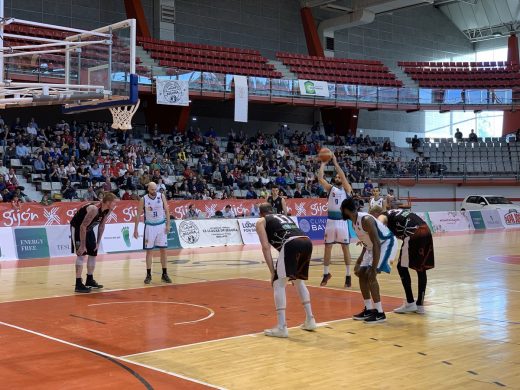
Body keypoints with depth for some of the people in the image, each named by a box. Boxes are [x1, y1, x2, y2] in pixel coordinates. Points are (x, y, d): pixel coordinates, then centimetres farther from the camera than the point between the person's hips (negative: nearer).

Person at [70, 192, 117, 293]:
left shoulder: (107, 210, -9)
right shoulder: (94, 209, -34)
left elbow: (101, 226, 4)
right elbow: (82, 226, -33)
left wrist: (98, 242, 3)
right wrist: (82, 246, -31)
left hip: (88, 229, 9)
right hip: (77, 228, -9)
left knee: (93, 253, 11)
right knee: (81, 254, -13)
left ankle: (89, 280, 25)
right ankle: (78, 284, -11)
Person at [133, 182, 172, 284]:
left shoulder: (161, 196, -5)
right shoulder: (143, 199, -9)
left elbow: (166, 211, 0)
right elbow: (138, 215, -3)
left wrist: (168, 225, -6)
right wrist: (135, 230, -5)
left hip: (161, 225, 1)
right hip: (149, 226, -1)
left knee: (163, 250, 4)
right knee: (149, 251, 2)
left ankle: (164, 274, 11)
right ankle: (148, 275, 9)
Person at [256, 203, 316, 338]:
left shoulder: (261, 221, 20)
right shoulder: (284, 216, 37)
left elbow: (266, 247, 7)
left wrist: (272, 271, 6)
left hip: (291, 244, -6)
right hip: (307, 242, 6)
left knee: (278, 284, 3)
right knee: (299, 280, 27)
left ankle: (282, 327, -4)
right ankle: (310, 320, 29)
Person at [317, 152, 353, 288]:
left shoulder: (347, 189, 3)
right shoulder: (330, 188, 10)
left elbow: (343, 176, -12)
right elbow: (320, 178, -2)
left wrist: (335, 162, -10)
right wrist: (323, 163, 1)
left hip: (342, 221, -3)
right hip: (331, 220, 3)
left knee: (345, 247, 2)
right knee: (327, 247, 7)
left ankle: (348, 275, 8)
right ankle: (326, 274, 19)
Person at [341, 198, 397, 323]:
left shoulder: (366, 220, -28)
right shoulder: (354, 222, 2)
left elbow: (377, 245, -31)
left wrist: (374, 269, -33)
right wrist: (359, 261, 20)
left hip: (386, 244, -10)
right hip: (373, 246, 10)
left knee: (370, 275, -19)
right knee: (361, 273, 7)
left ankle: (380, 313, -13)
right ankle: (369, 309, 16)